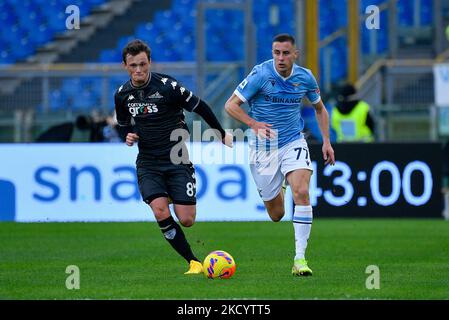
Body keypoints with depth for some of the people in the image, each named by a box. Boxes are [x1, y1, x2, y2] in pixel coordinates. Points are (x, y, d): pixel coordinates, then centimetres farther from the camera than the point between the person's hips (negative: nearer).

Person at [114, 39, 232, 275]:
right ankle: (193, 262, -8)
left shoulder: (167, 86, -12)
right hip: (148, 164, 2)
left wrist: (221, 134, 9)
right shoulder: (122, 94, 2)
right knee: (161, 213, -21)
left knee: (186, 220, -6)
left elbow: (199, 107, 0)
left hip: (176, 160, -2)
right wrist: (128, 136, -3)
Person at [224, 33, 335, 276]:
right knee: (276, 214, 5)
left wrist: (326, 141, 5)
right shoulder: (261, 74, -15)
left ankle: (300, 258, -20)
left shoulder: (305, 78, -3)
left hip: (293, 142, 2)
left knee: (302, 193, -24)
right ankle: (277, 190, 46)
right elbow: (231, 105, -14)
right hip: (263, 147, -2)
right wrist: (253, 123, -30)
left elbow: (320, 108, 15)